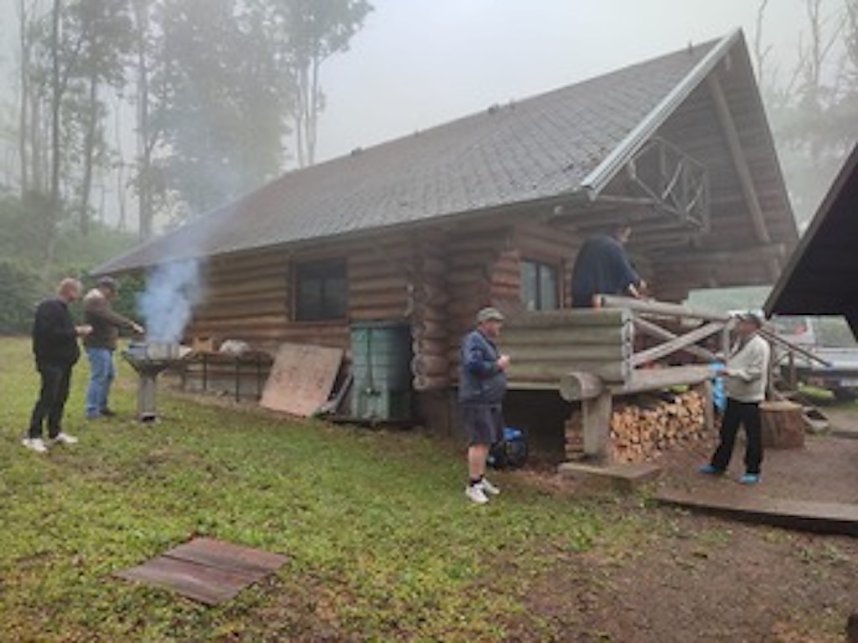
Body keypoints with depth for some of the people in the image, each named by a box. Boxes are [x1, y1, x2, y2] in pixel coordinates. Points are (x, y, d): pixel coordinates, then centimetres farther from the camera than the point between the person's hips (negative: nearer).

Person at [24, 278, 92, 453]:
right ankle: (33, 436, -4)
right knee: (47, 398, -9)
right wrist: (76, 332, -18)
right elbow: (50, 333, -24)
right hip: (51, 361, -10)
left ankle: (55, 432, 20)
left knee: (60, 398, 12)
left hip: (63, 361, 10)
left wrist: (78, 331, 5)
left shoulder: (61, 308, 16)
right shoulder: (49, 307, -15)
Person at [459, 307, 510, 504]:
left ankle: (481, 479, 24)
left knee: (486, 442, 13)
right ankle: (472, 486, -5)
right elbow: (472, 365, -24)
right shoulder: (473, 340, -10)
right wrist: (497, 365, -14)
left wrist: (501, 365, 7)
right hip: (477, 401, -10)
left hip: (490, 401, 10)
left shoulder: (488, 342, 20)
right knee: (480, 442, -11)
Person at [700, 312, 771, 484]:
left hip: (749, 399, -9)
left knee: (753, 436, 3)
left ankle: (753, 472, 14)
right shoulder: (739, 343, 14)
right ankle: (718, 465, 26)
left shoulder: (760, 346, -15)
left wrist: (732, 372, -27)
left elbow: (756, 372, -24)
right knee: (727, 433, 16)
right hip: (733, 396, 9)